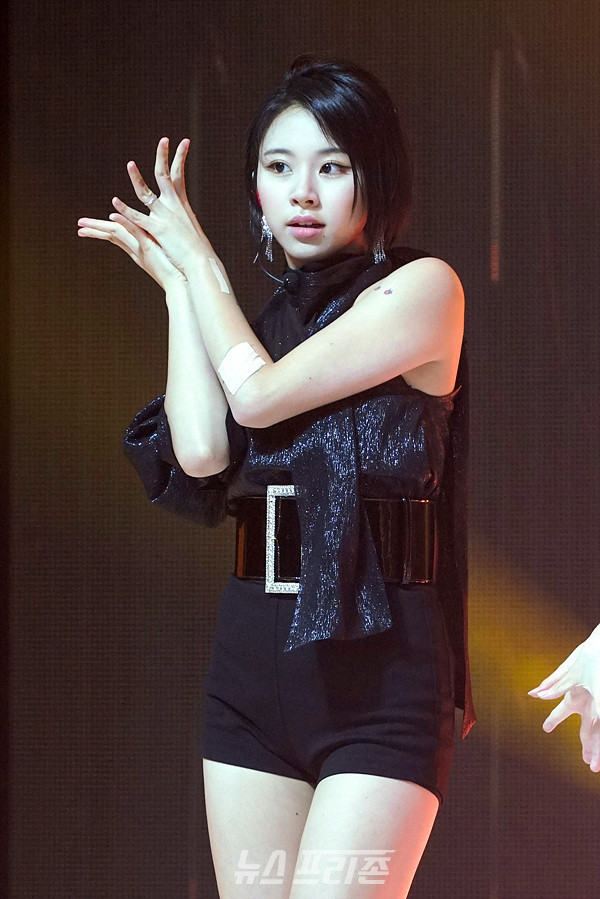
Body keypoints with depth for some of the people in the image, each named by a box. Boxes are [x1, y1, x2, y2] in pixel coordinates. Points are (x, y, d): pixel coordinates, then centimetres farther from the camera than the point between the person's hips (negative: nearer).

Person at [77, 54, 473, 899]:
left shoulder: (422, 288, -4)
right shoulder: (273, 314, 16)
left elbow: (259, 395, -12)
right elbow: (200, 450, -1)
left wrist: (200, 258, 2)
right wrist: (177, 282, 6)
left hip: (377, 662, -6)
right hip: (253, 654, 7)